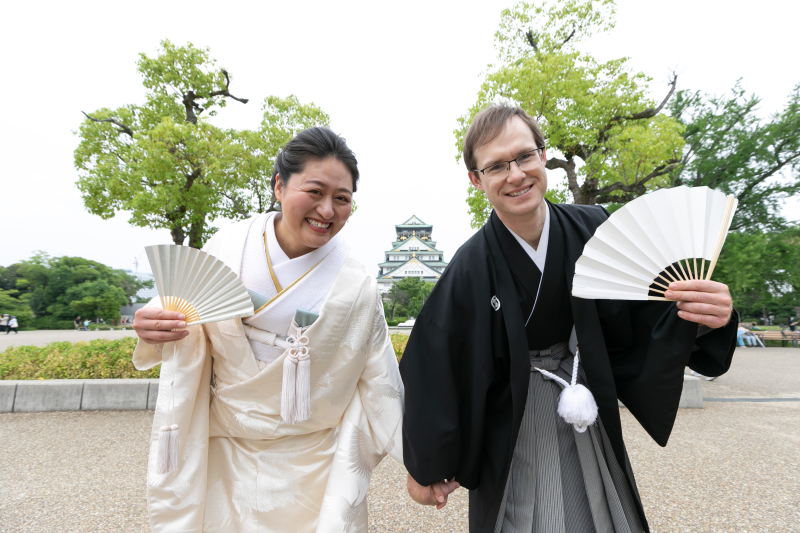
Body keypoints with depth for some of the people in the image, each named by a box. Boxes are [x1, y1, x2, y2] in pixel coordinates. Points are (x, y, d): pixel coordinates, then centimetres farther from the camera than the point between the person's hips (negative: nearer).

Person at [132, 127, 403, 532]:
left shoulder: (358, 290, -16)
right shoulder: (227, 249, -12)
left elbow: (379, 388, -7)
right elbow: (190, 343, 0)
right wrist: (157, 331, -20)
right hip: (224, 459, 2)